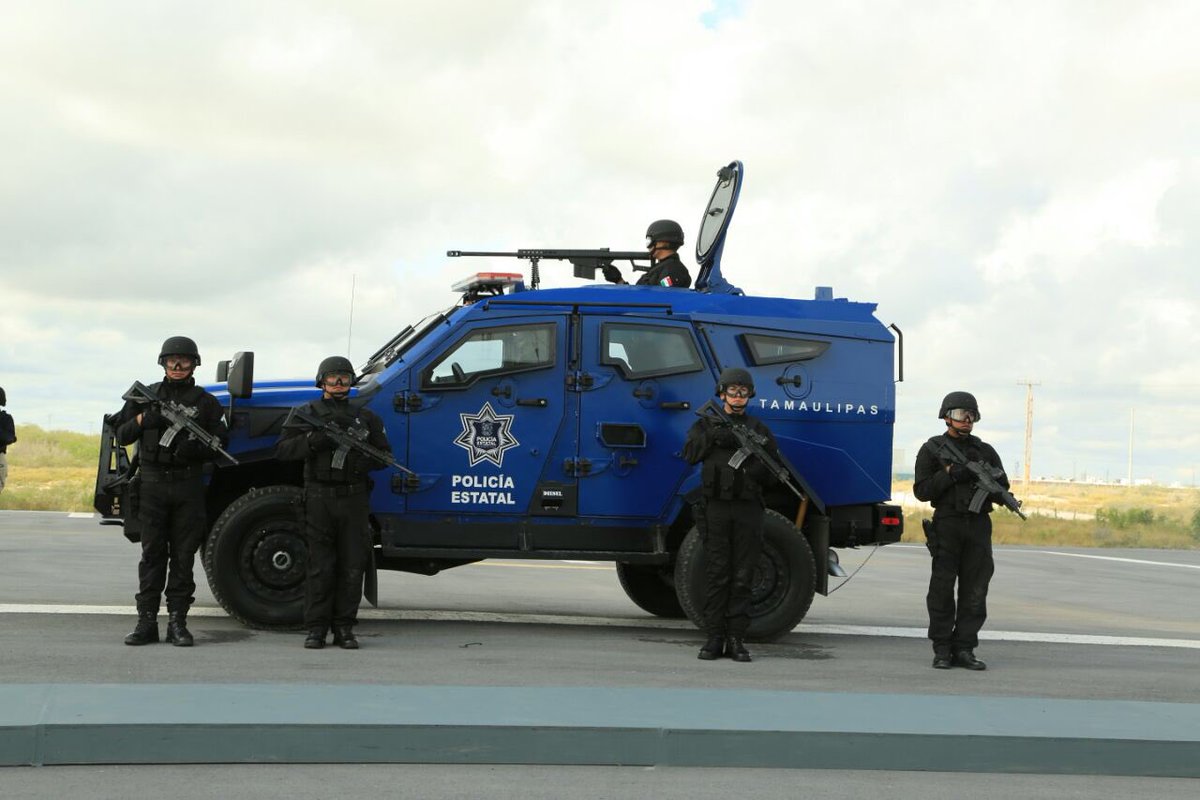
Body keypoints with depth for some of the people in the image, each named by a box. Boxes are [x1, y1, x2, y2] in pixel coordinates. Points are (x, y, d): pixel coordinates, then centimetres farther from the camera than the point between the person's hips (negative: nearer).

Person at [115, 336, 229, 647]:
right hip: (153, 483, 1)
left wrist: (196, 448, -16)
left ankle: (177, 622, 7)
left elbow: (220, 444, 4)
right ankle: (146, 622, 5)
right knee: (152, 553, 2)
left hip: (188, 485, -1)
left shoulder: (205, 402, 7)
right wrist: (143, 419, -9)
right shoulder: (146, 396, 11)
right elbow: (121, 436, 9)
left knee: (183, 555, 2)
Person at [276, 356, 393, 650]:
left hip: (353, 497, 2)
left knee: (352, 567, 1)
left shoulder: (366, 417, 15)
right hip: (319, 496, -2)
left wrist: (366, 461, -8)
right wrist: (314, 440, -17)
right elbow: (283, 450, -1)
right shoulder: (306, 414, 9)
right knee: (319, 567, -2)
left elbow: (385, 455, 14)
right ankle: (316, 630, 4)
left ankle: (344, 629, 9)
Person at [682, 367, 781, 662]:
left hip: (747, 508, 1)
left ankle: (736, 638, 3)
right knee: (716, 575, -3)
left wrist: (757, 470, -11)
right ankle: (714, 637, 0)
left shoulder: (759, 430, 14)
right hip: (716, 507, -1)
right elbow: (690, 453, -4)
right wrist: (714, 437, -17)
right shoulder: (706, 424, 13)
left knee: (742, 577, 0)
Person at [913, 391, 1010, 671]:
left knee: (975, 592, 2)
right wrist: (951, 474, -15)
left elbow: (1003, 489, 15)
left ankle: (964, 649, 6)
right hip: (947, 524, -3)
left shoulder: (985, 451, 16)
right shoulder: (932, 449, 5)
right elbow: (922, 490, -3)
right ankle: (942, 651, 1)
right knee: (942, 590, -3)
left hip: (979, 525, 3)